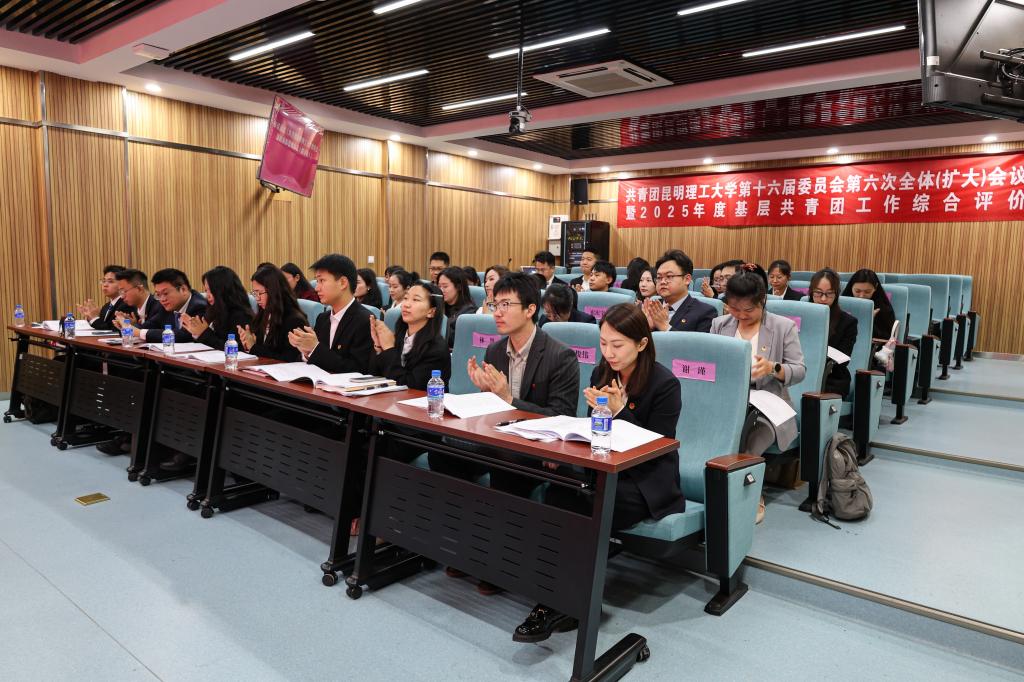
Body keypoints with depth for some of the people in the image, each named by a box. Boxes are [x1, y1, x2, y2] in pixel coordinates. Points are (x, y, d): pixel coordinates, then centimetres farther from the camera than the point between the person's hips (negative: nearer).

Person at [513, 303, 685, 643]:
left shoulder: (665, 384, -11)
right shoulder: (601, 374, 7)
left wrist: (620, 411, -23)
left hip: (646, 482, -5)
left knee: (583, 514, -31)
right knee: (557, 493, -28)